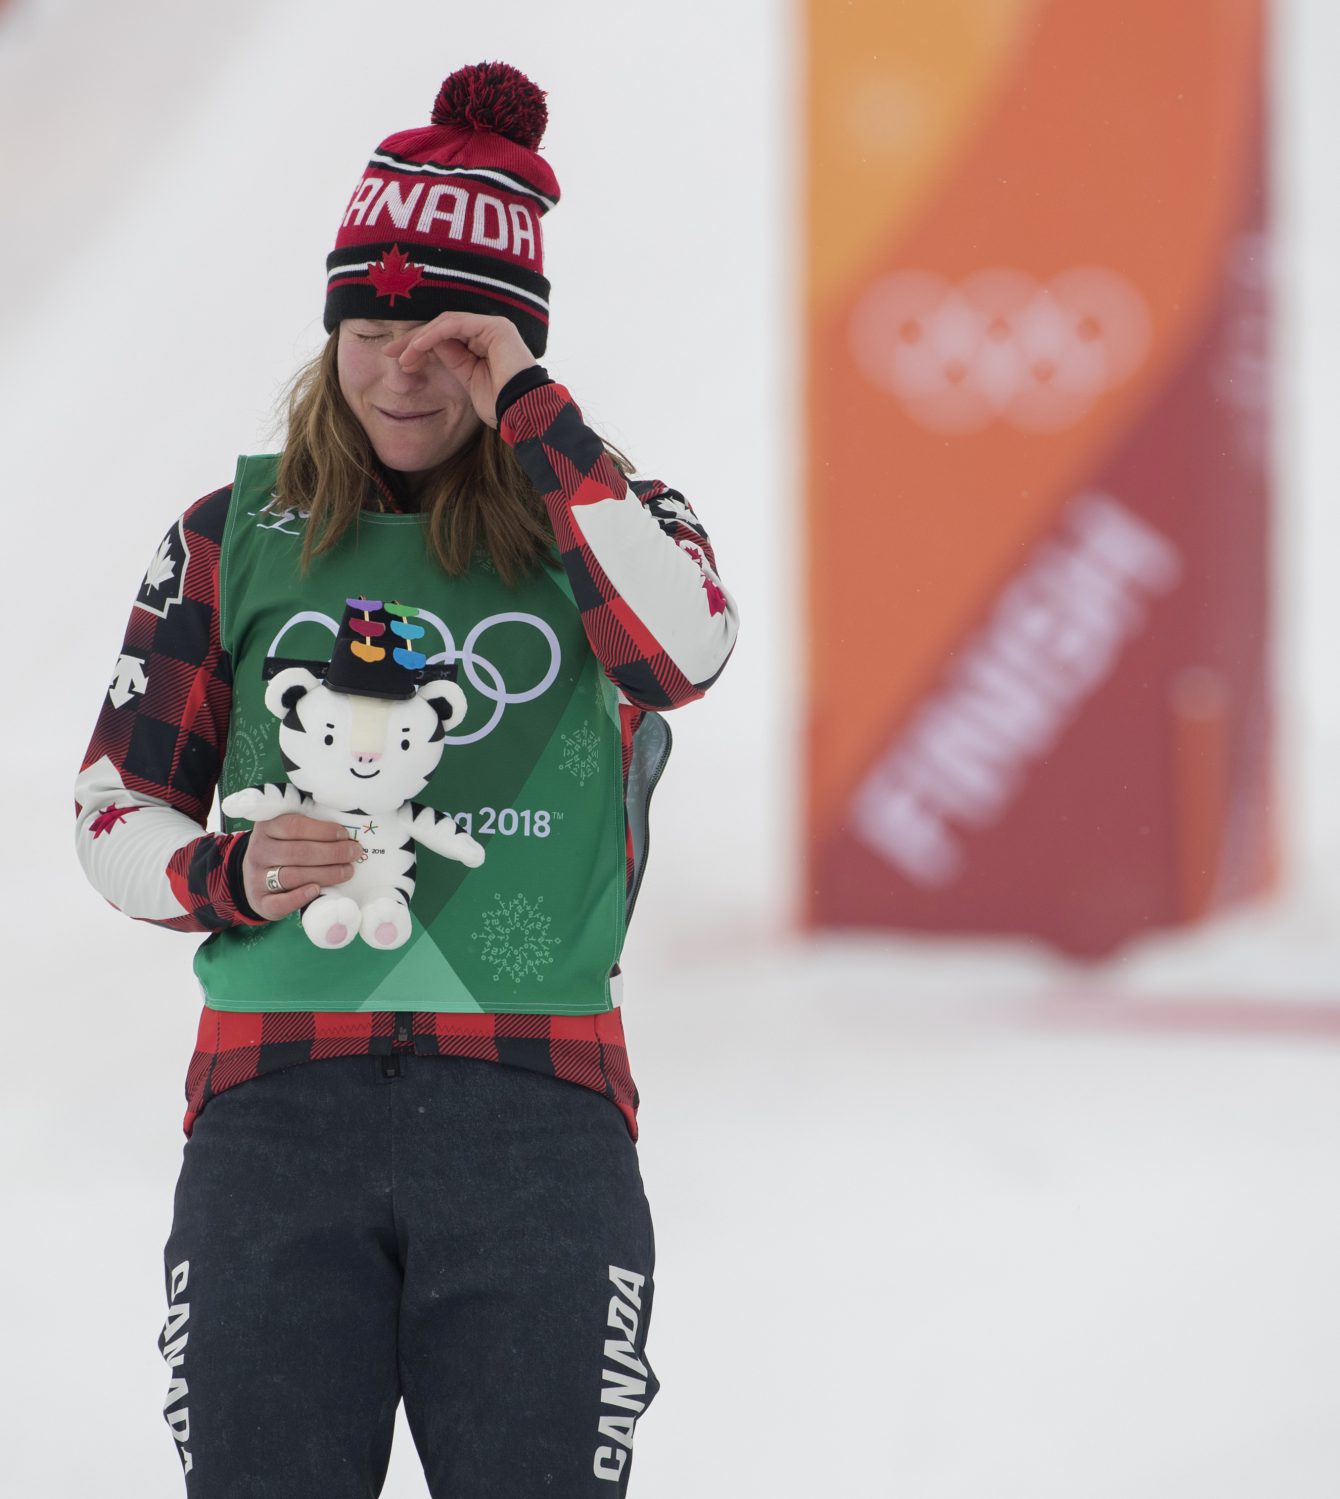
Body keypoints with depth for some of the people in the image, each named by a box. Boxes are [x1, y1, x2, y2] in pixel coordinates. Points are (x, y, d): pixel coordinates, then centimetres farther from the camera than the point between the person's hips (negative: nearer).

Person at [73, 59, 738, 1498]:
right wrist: (227, 878, -8)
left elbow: (681, 650, -15)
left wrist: (529, 412, -11)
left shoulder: (593, 514, 9)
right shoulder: (236, 536, 12)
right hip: (276, 1108, 1)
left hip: (533, 1114, -1)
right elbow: (115, 812, 14)